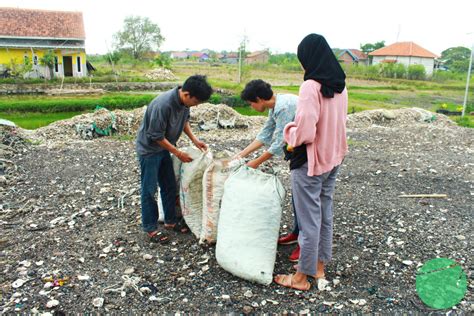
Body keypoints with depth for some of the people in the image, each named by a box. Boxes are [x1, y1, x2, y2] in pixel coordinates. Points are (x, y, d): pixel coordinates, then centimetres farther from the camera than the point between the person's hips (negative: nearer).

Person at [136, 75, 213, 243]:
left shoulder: (184, 102, -10)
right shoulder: (163, 105, -35)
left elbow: (184, 120, 10)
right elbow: (156, 136, -27)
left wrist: (194, 139, -2)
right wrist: (178, 153, -20)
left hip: (163, 147, 8)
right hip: (149, 149, -8)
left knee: (170, 186, 14)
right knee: (150, 190, 3)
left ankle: (170, 220, 29)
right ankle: (150, 228, 16)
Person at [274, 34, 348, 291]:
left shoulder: (311, 86, -22)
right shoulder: (340, 86, 4)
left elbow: (305, 131, -25)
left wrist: (292, 141, -6)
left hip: (310, 162, -8)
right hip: (333, 158, 8)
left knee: (308, 219, 3)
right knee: (325, 213, 18)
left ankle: (302, 276, 19)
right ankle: (319, 265, 34)